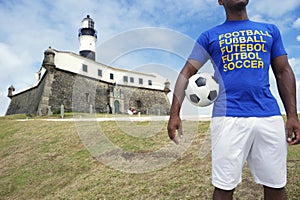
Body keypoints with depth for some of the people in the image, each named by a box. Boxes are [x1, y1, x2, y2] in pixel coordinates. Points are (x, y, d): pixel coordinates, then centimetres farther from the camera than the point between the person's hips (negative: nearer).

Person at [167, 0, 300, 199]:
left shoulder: (270, 30, 19)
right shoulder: (209, 36, 11)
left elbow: (283, 72, 16)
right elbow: (186, 73, 3)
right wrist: (175, 113, -10)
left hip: (270, 115, 3)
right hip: (228, 117, -3)